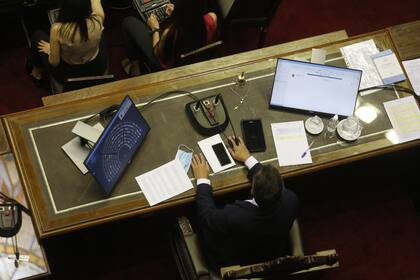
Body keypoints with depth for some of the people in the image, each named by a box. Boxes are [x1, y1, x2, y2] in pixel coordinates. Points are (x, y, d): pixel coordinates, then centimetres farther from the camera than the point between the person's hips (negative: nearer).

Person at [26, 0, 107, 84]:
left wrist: (50, 50, 0)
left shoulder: (58, 29, -35)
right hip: (98, 69, 2)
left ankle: (37, 73, 45)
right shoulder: (97, 21, -28)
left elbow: (54, 62, -21)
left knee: (38, 36, 20)